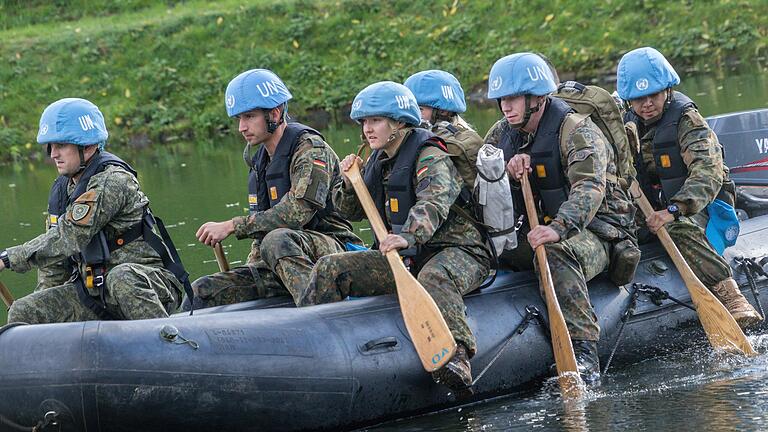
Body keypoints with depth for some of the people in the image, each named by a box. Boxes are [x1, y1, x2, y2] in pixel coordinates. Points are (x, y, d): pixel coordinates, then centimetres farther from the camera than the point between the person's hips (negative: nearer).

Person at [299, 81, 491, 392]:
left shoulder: (430, 157, -13)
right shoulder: (378, 162, 12)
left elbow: (434, 203, -34)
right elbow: (353, 212, 21)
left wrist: (409, 236, -52)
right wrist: (349, 182, 0)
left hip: (457, 251, -8)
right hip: (405, 258, 8)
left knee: (433, 277, -44)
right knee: (330, 269, -5)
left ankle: (457, 356, -59)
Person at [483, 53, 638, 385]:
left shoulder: (577, 131, -14)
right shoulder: (503, 133, 9)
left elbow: (590, 187, -30)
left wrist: (559, 229, -47)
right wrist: (507, 172, -15)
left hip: (594, 234, -7)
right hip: (543, 230, 7)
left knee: (555, 254, -40)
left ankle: (584, 354, -46)